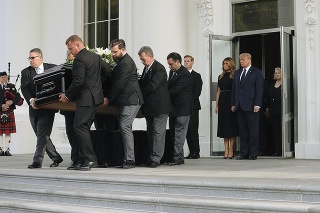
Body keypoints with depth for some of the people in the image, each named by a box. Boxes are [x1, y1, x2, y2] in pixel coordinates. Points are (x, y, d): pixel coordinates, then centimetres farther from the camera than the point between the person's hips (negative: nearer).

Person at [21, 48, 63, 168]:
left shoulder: (52, 68, 4)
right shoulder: (26, 72, 7)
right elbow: (24, 89, -5)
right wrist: (31, 100, -23)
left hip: (48, 108, -4)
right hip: (34, 109, 4)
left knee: (42, 135, -9)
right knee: (42, 136, 9)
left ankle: (37, 161, -7)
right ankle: (56, 158, 22)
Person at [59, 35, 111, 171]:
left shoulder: (79, 59, -15)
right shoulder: (95, 56, 14)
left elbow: (78, 82, -20)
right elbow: (108, 71, 18)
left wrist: (67, 95, -9)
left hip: (86, 99, -10)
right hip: (95, 97, 10)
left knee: (79, 128, -8)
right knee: (83, 128, 11)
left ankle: (90, 159, -9)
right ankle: (82, 159, 14)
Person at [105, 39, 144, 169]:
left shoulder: (126, 63, -13)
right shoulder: (121, 62, 19)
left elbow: (119, 84, -16)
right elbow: (115, 81, 21)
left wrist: (108, 99, -9)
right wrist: (110, 99, 14)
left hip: (131, 101, -11)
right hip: (126, 101, 11)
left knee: (124, 126, -14)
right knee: (125, 128, 8)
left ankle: (129, 159, -14)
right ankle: (128, 159, 10)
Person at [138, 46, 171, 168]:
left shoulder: (159, 69, -14)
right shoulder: (146, 68, 15)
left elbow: (152, 86, -22)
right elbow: (142, 84, 20)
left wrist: (139, 92, -12)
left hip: (159, 107, -9)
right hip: (150, 107, 9)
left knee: (158, 133, -7)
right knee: (150, 133, 11)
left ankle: (156, 159, -6)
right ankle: (151, 158, 16)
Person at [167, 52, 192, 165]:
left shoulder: (185, 75, -15)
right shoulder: (172, 72, 14)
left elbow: (175, 90, -22)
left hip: (182, 109, -9)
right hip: (173, 108, 9)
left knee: (179, 133, -9)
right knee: (174, 133, 10)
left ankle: (177, 157, -9)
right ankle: (179, 158, 16)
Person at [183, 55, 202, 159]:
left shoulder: (197, 76, 4)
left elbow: (197, 92, -4)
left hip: (193, 106, -4)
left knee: (193, 129, -8)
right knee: (187, 130, 2)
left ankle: (196, 152, -5)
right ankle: (191, 152, 6)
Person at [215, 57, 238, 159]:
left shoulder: (234, 76, -2)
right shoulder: (221, 77, 15)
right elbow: (218, 91, 15)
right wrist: (216, 105, 9)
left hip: (231, 101, -6)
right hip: (222, 102, 6)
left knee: (231, 125, -3)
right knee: (224, 125, 4)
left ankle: (231, 151, 0)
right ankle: (226, 150, 6)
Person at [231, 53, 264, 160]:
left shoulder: (257, 72, 1)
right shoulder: (237, 73, 18)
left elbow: (259, 89, -5)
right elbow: (234, 89, 17)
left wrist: (257, 105, -12)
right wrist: (233, 104, 9)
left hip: (251, 106, -5)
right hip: (239, 106, 5)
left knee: (253, 131, -2)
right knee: (242, 131, 6)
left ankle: (253, 154, 3)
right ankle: (244, 153, 10)